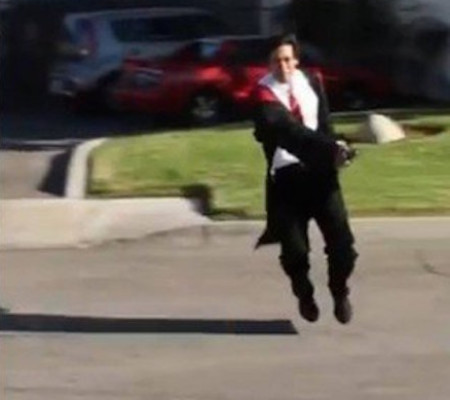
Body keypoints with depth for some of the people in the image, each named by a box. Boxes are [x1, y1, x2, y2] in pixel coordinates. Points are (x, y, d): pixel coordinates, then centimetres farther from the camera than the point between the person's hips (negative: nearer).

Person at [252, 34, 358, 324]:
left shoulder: (312, 82, 6)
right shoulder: (265, 93, -11)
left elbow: (324, 122, 10)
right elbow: (290, 130, -22)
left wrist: (331, 150, -10)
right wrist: (329, 148, -31)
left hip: (319, 169, 3)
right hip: (286, 175, -3)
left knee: (341, 238, -3)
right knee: (294, 247, -3)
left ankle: (340, 294, 20)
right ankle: (305, 296, 25)